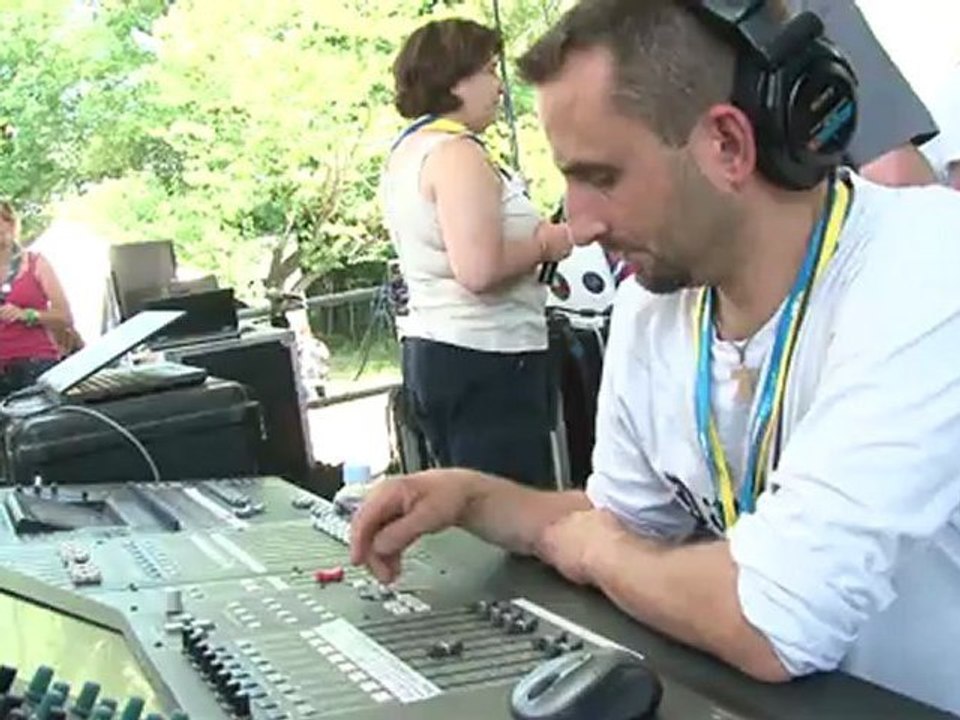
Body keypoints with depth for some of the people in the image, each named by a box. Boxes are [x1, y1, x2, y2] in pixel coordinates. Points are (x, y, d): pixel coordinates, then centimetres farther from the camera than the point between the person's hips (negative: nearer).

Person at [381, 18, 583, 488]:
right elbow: (479, 269, -26)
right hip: (484, 360, -10)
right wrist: (544, 243, -10)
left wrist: (528, 239, 18)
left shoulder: (407, 151, 16)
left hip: (431, 351, 10)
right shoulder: (456, 153, -15)